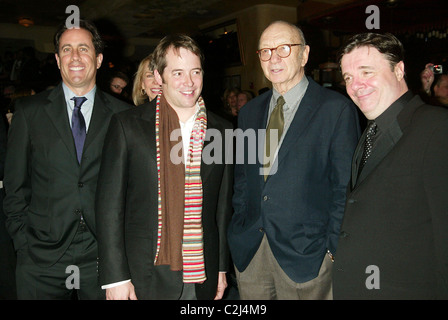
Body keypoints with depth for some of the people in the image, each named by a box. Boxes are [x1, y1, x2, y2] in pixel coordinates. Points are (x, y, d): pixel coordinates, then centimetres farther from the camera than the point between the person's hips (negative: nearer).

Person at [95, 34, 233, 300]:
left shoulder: (222, 130, 3)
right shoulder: (127, 125, -6)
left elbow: (223, 205, 8)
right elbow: (110, 204, -5)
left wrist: (222, 267, 10)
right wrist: (115, 277, -8)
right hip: (146, 277, -2)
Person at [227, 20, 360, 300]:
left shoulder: (337, 109, -6)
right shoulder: (250, 111, 10)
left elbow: (345, 186, -6)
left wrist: (334, 248, -9)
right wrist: (239, 230, 8)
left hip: (304, 254, -4)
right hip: (249, 251, 5)